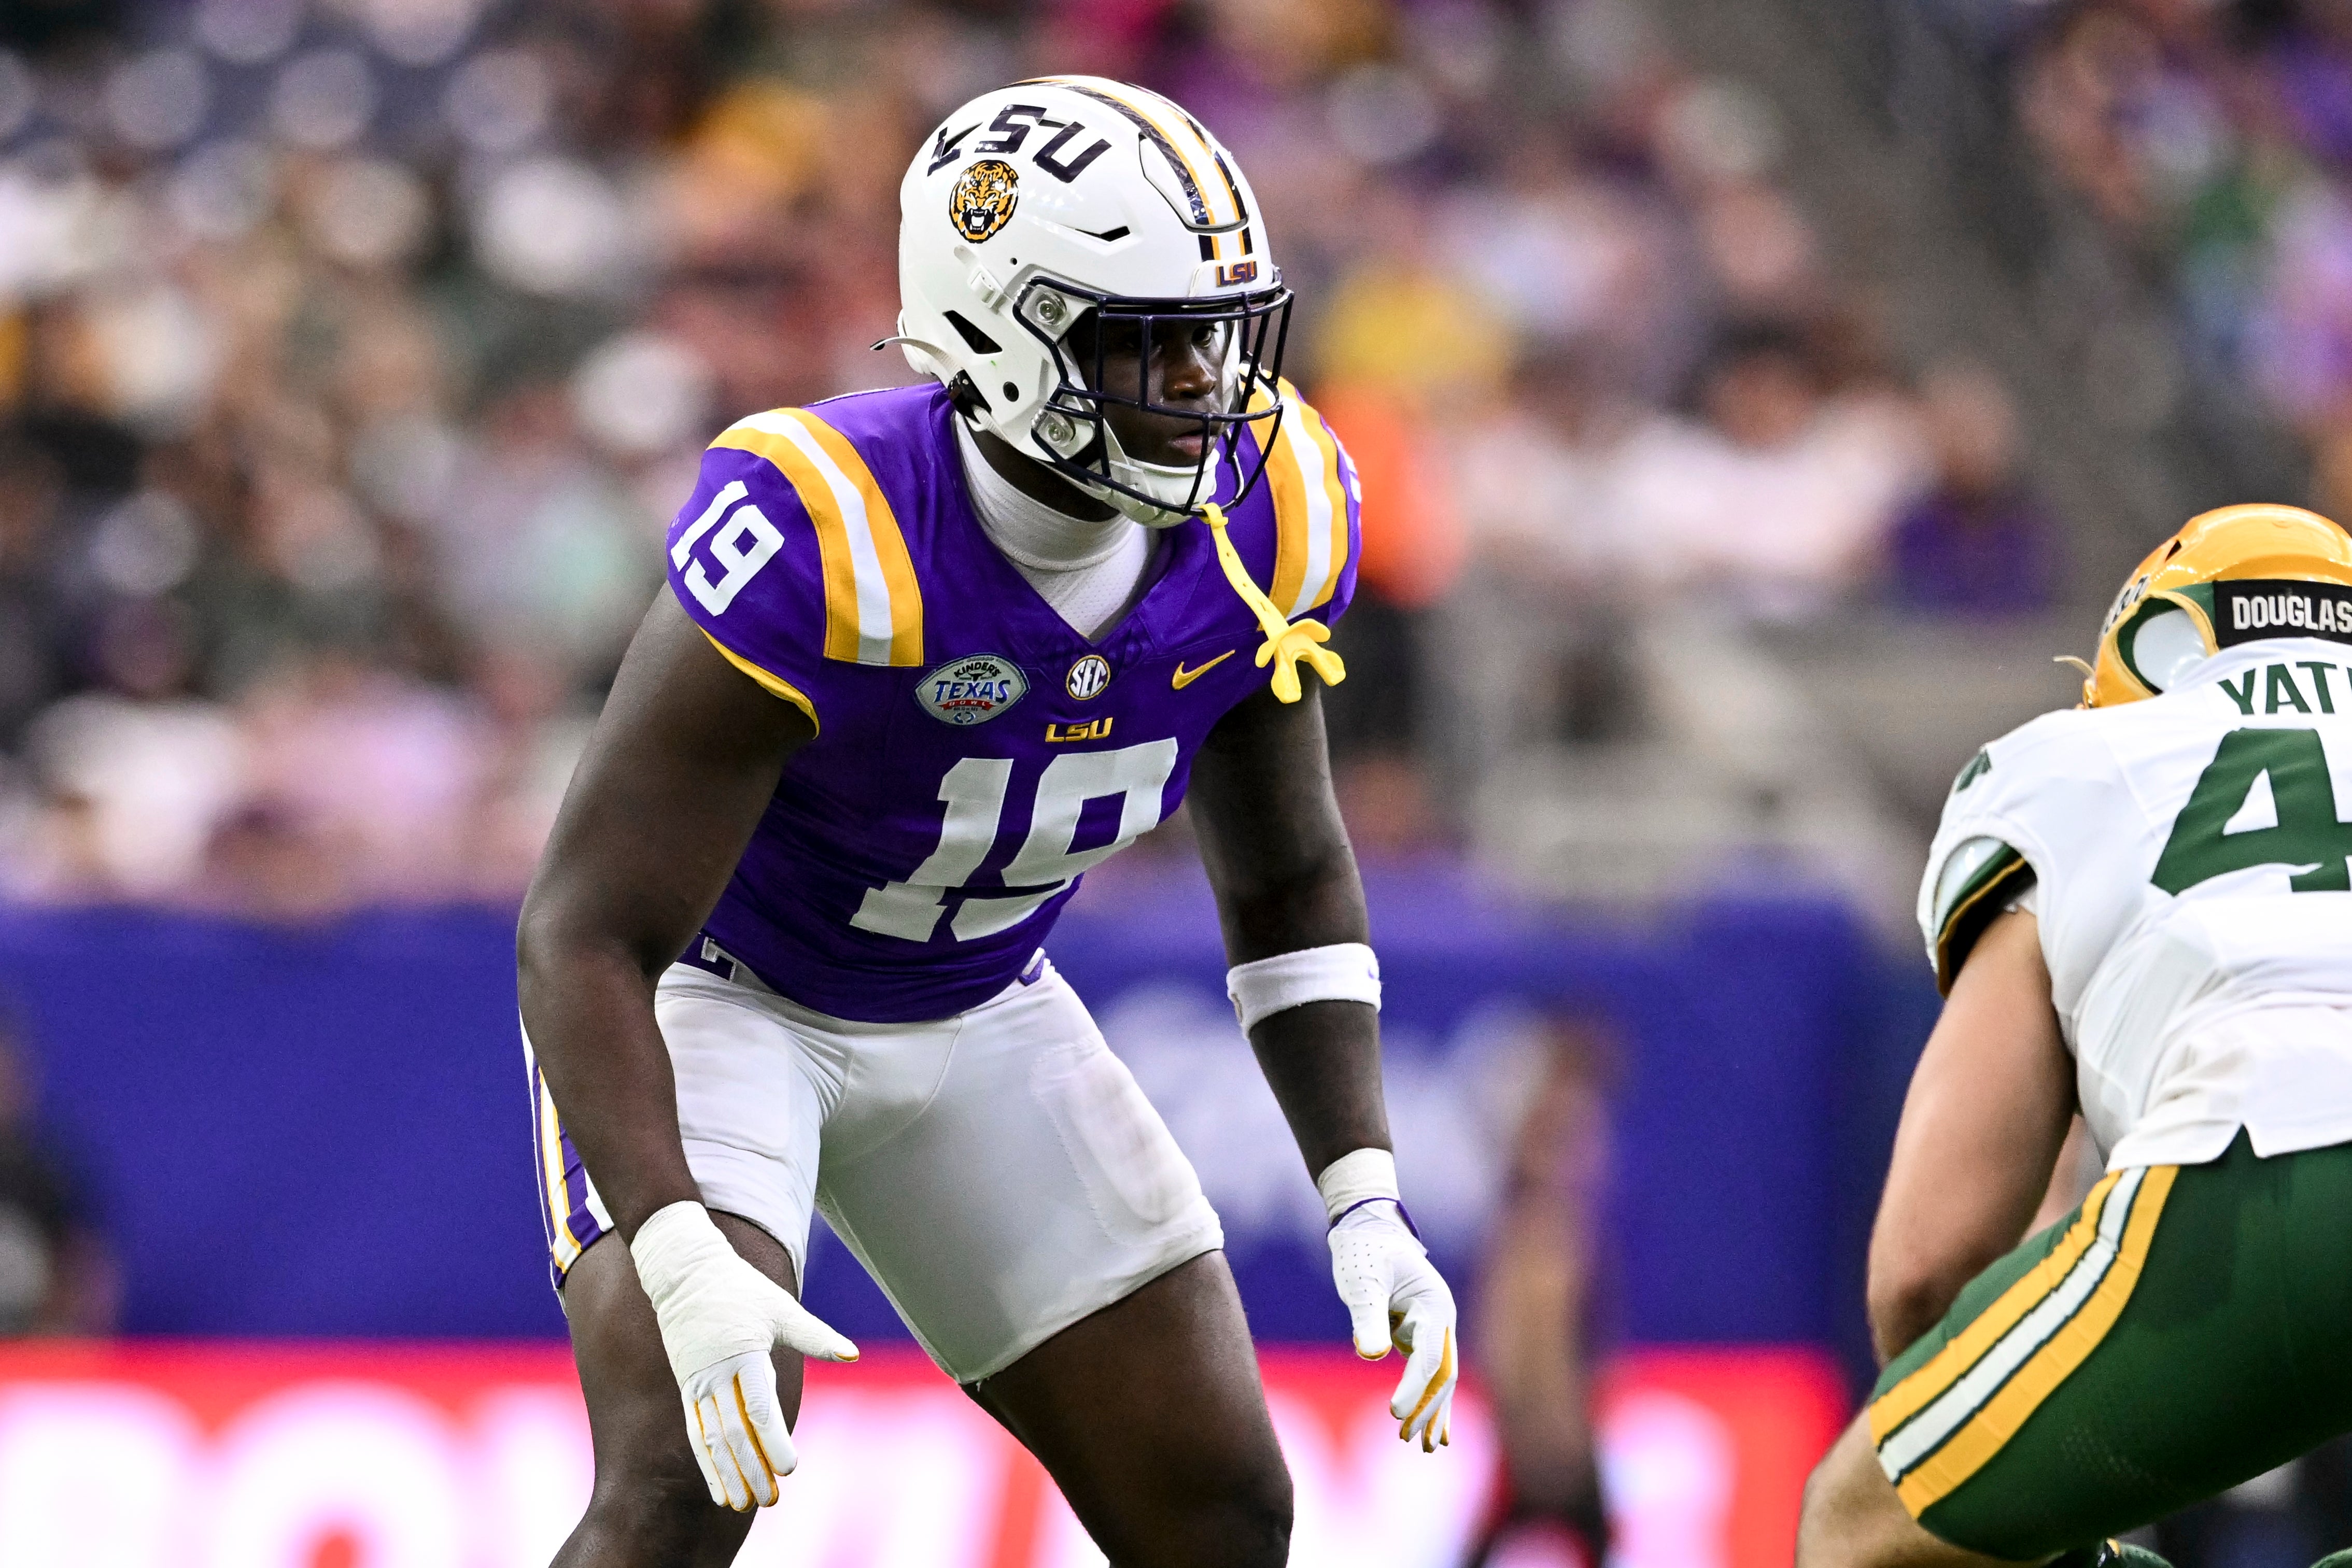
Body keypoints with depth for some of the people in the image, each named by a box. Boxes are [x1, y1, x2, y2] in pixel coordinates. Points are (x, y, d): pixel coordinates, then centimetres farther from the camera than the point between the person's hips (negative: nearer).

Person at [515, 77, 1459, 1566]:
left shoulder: (1266, 522, -16)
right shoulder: (826, 544, -35)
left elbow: (1289, 881, 2)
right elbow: (586, 938, -32)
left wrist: (1368, 1202, -8)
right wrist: (681, 1264, -44)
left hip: (975, 1019, 6)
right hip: (709, 991, -6)